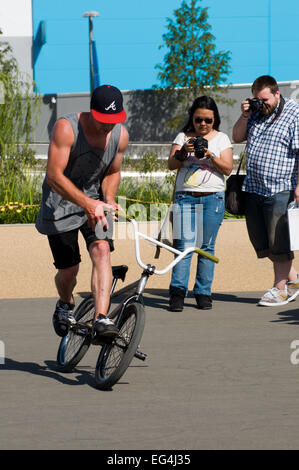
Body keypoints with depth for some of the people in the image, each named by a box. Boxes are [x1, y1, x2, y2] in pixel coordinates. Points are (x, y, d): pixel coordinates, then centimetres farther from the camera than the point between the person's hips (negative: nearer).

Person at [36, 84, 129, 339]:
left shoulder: (120, 135, -7)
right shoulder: (66, 128, -23)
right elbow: (55, 176, -27)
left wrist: (108, 199, -11)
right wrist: (88, 203, -37)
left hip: (95, 200, 3)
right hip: (60, 203, -3)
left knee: (101, 250, -23)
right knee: (68, 271, -1)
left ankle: (101, 319, -31)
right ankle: (66, 305, 35)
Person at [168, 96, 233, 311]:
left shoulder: (221, 138, 10)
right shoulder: (183, 137, 12)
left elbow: (228, 168, 2)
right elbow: (171, 164, 5)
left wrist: (210, 156, -14)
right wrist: (183, 152, -14)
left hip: (213, 198, 0)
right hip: (185, 197, 0)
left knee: (207, 246, 1)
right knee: (184, 245, -11)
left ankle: (203, 293, 6)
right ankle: (177, 292, -14)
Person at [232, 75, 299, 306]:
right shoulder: (256, 113, 13)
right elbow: (237, 137, 22)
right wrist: (244, 116, 4)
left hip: (280, 189, -7)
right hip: (253, 188, 8)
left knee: (278, 243, -3)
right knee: (260, 241, 10)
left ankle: (280, 289, 8)